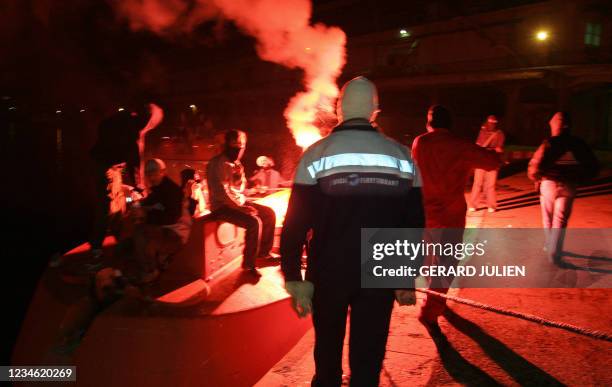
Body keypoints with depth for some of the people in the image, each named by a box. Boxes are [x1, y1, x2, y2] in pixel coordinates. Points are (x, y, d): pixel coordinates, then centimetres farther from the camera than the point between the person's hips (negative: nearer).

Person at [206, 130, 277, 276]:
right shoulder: (218, 163, -16)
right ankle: (248, 264, -16)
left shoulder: (236, 163, 12)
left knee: (269, 213, 5)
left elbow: (240, 187, 11)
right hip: (222, 207, -9)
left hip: (238, 202, 9)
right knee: (254, 222, -28)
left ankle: (264, 252, 18)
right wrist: (239, 207, -23)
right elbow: (221, 192, -23)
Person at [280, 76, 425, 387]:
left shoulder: (317, 155, -9)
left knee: (328, 347, 23)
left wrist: (293, 279, -6)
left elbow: (296, 224, -12)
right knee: (368, 356, 12)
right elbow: (414, 224, 2)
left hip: (328, 272, 0)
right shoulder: (402, 157, -1)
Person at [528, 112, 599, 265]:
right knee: (560, 220, 4)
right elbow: (593, 167, 4)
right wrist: (578, 177, 17)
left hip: (549, 183, -1)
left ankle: (550, 246, 34)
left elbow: (536, 165, -20)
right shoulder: (579, 144, 1)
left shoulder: (549, 143, -10)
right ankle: (554, 253, -5)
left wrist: (535, 177, 1)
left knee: (548, 218, 18)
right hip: (569, 186, 2)